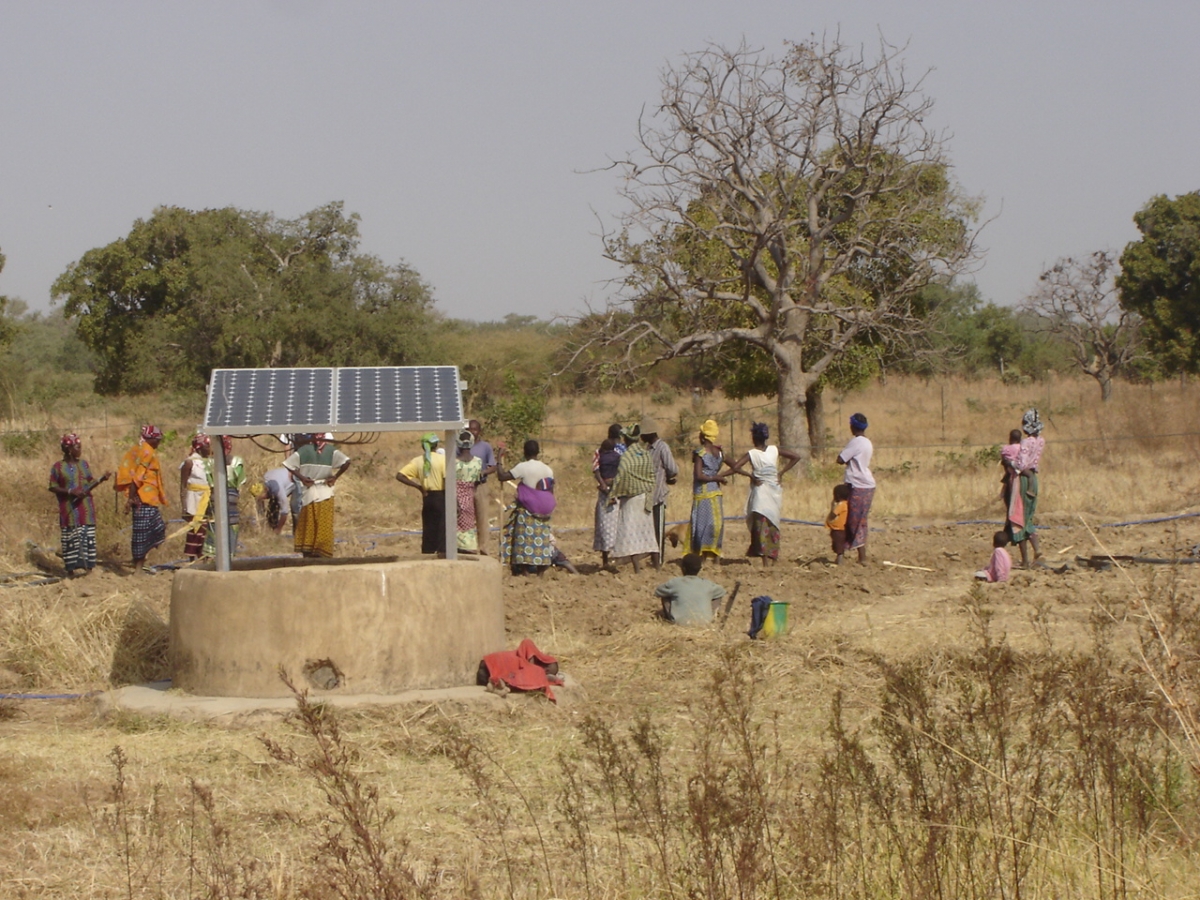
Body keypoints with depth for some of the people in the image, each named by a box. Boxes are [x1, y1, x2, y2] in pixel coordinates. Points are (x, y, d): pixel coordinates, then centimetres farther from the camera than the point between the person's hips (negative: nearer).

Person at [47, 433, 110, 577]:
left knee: (87, 536, 3)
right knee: (72, 537, -6)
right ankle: (73, 568, -3)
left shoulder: (83, 463, 10)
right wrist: (70, 491, -17)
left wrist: (101, 479, -4)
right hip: (69, 508, -5)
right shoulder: (58, 467, -5)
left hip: (86, 507, 5)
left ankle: (87, 565, 8)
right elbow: (53, 487, -5)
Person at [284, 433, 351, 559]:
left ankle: (307, 552, 8)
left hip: (309, 491, 0)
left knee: (309, 525, 8)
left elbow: (288, 464, -10)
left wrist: (301, 477, -4)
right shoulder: (331, 450, -5)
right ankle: (322, 552, 5)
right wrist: (335, 477, -6)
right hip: (326, 492, 1)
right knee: (324, 525, 6)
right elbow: (346, 462, -16)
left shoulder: (304, 450, -6)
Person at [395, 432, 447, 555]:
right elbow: (447, 481, -17)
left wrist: (418, 486, 4)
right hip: (441, 497, -5)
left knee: (428, 531, 12)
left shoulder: (417, 461, 4)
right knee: (443, 531, 1)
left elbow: (400, 476, -1)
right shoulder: (442, 459, -10)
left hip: (427, 498, 5)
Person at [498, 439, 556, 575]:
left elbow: (502, 476, -13)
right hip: (543, 512, 5)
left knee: (525, 538, -1)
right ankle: (541, 569, 10)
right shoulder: (548, 469, 6)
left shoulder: (523, 467, -11)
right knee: (541, 538, 9)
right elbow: (551, 492, 10)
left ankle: (524, 570, -4)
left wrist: (500, 460, -1)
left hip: (526, 511, -5)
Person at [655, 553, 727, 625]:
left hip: (680, 622, -1)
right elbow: (722, 591, 25)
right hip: (704, 622, 1)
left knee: (665, 594, 19)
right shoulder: (707, 584, 4)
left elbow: (657, 592, 16)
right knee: (717, 595, 24)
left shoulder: (674, 583, -1)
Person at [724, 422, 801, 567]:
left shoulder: (750, 454, -8)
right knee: (773, 525, 15)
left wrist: (750, 475, -9)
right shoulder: (775, 450, 2)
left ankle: (766, 559, -15)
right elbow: (796, 457, 6)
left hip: (760, 490, -4)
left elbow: (735, 468, -19)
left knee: (761, 523, -5)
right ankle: (774, 557, 20)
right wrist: (782, 472, 6)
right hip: (775, 491, 4)